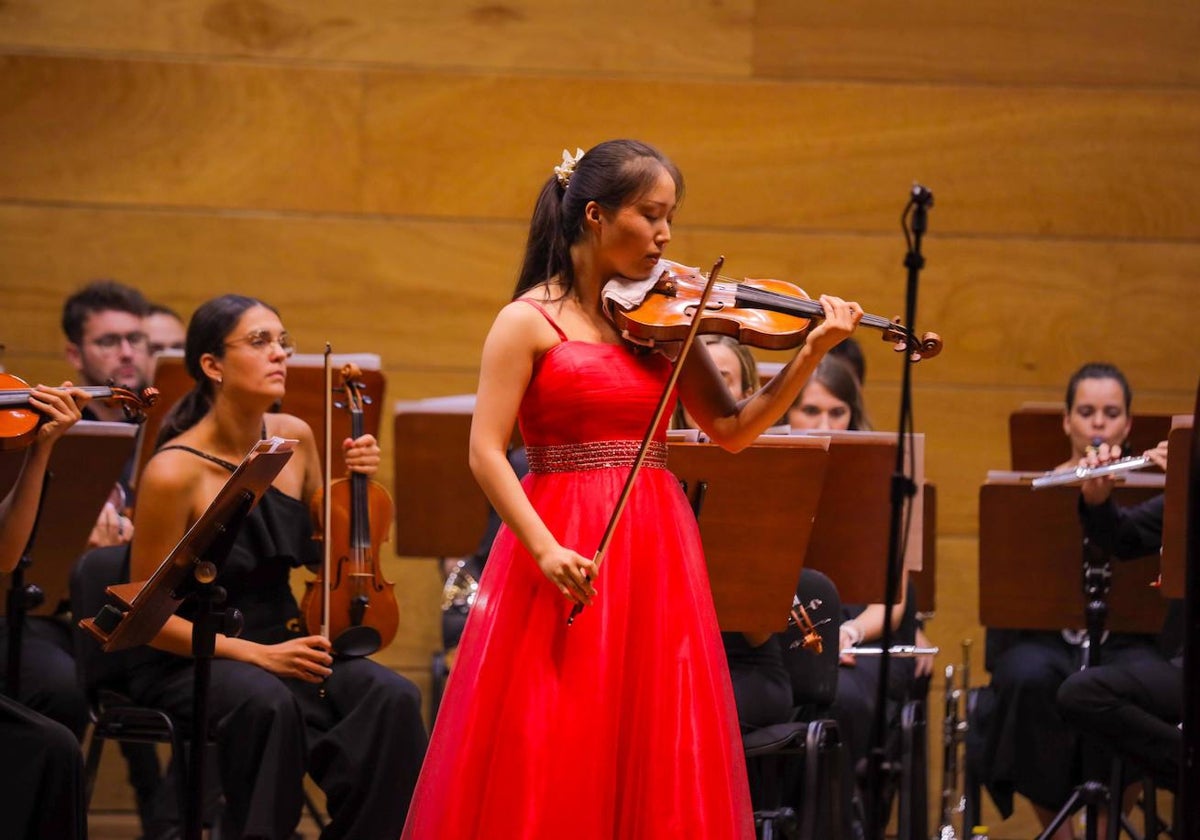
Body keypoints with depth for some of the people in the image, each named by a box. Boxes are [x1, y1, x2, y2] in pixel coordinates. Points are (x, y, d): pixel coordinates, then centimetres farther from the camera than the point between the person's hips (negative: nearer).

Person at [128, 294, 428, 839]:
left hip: (282, 643, 6)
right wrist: (255, 655, -21)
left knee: (391, 697, -24)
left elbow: (323, 548, 19)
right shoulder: (174, 472, -14)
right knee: (267, 703, -38)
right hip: (191, 659, -5)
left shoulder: (294, 439, 4)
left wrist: (352, 481, 0)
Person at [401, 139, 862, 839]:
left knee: (656, 762, 4)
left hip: (656, 552, 5)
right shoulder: (530, 322, -3)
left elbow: (732, 430, 9)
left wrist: (809, 356, -3)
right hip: (569, 559, -5)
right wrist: (545, 549, -21)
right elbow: (487, 453, -9)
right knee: (550, 761, -5)